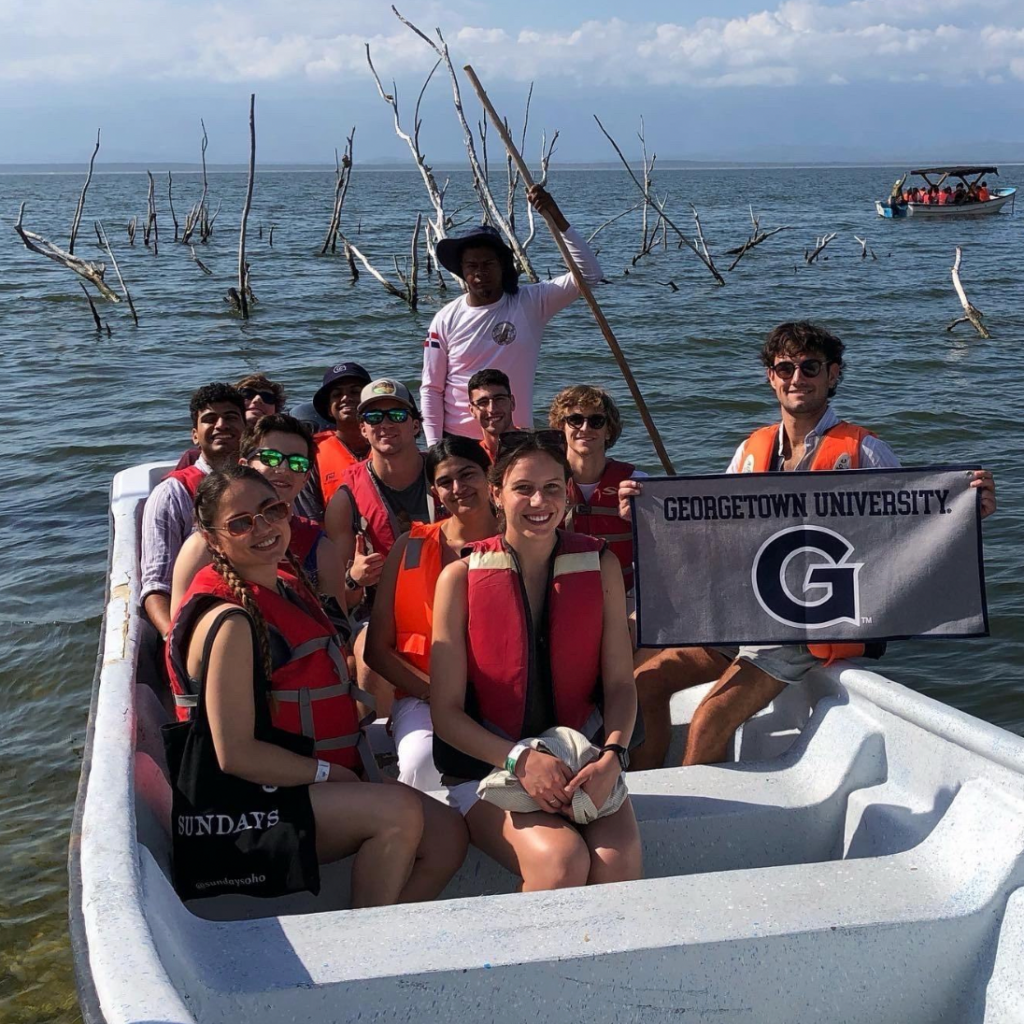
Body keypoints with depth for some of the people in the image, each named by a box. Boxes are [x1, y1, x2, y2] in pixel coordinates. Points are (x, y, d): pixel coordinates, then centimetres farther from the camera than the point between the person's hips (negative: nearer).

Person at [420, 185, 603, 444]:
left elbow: (589, 274, -13)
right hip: (456, 440, 0)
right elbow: (431, 389, 2)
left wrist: (557, 218, -20)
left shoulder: (530, 303, -4)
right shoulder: (446, 320, -2)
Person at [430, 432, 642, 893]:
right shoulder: (461, 578, -4)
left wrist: (611, 758, -16)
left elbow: (620, 683, 2)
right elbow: (446, 711, -5)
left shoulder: (600, 566, 4)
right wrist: (521, 760, -19)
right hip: (489, 766, -2)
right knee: (562, 861, -29)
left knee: (619, 861, -27)